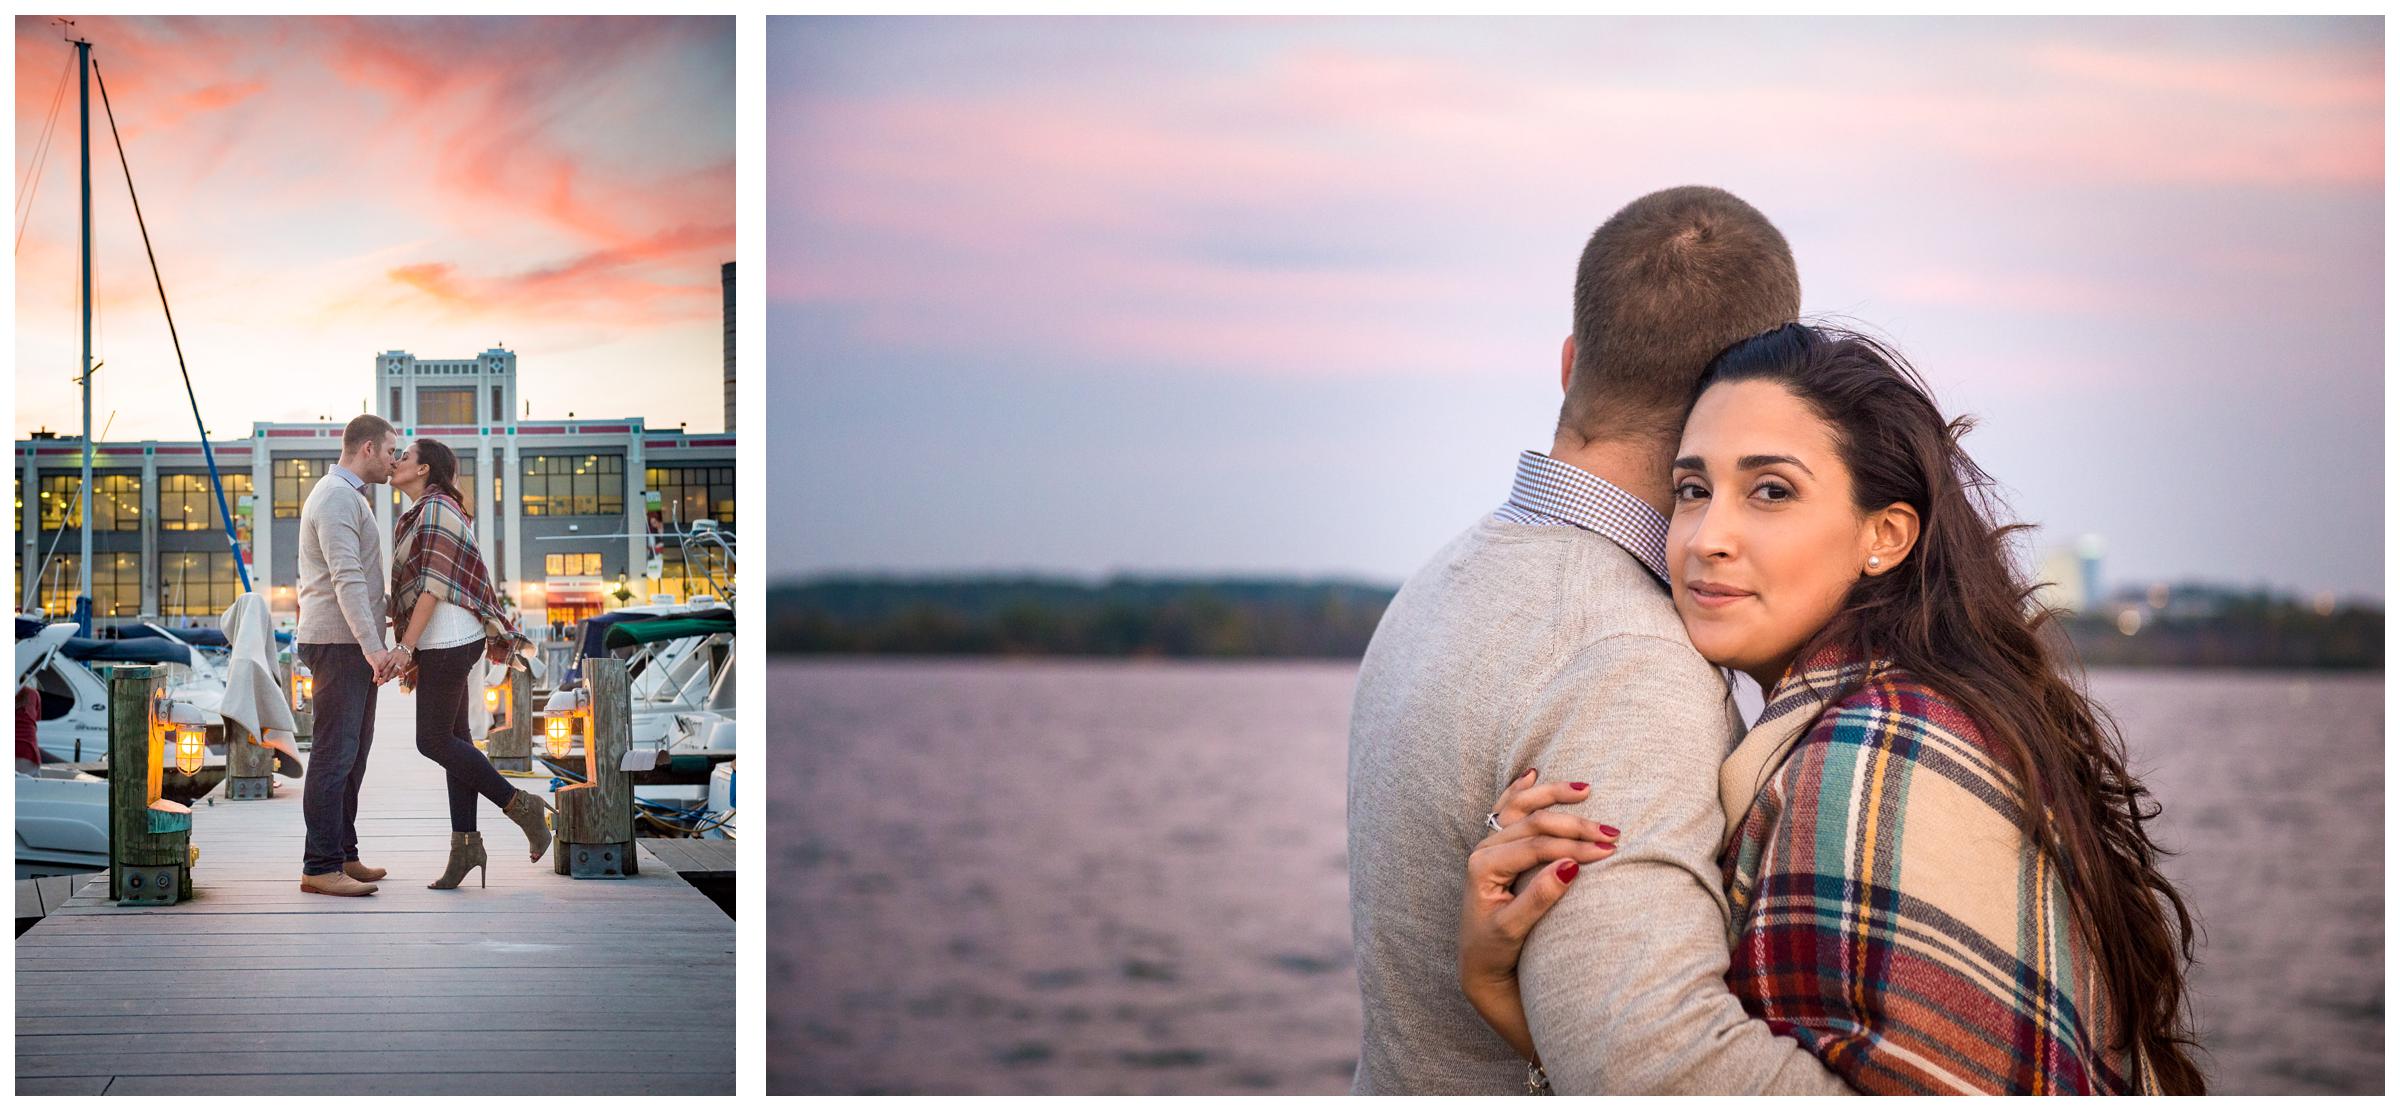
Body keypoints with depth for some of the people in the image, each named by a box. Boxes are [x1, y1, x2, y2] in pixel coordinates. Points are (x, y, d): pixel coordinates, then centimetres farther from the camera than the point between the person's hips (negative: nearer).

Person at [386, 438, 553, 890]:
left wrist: (406, 647, -21)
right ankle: (465, 845, 5)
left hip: (447, 638, -10)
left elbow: (432, 585, -19)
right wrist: (414, 651, 19)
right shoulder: (426, 513, 18)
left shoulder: (435, 509, -12)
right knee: (454, 739, 6)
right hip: (445, 643, 10)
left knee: (434, 741, -8)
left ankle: (520, 805, -2)